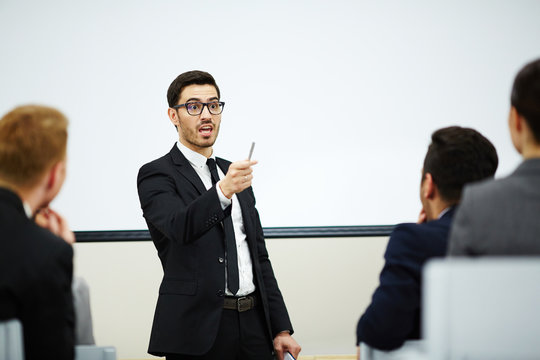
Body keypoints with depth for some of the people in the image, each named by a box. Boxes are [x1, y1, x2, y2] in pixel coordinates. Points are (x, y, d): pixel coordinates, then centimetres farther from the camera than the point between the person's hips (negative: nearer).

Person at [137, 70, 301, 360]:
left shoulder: (236, 174, 17)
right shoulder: (156, 175, -3)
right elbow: (180, 227, -23)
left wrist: (281, 328, 12)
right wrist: (223, 191, -40)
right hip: (198, 331, -5)